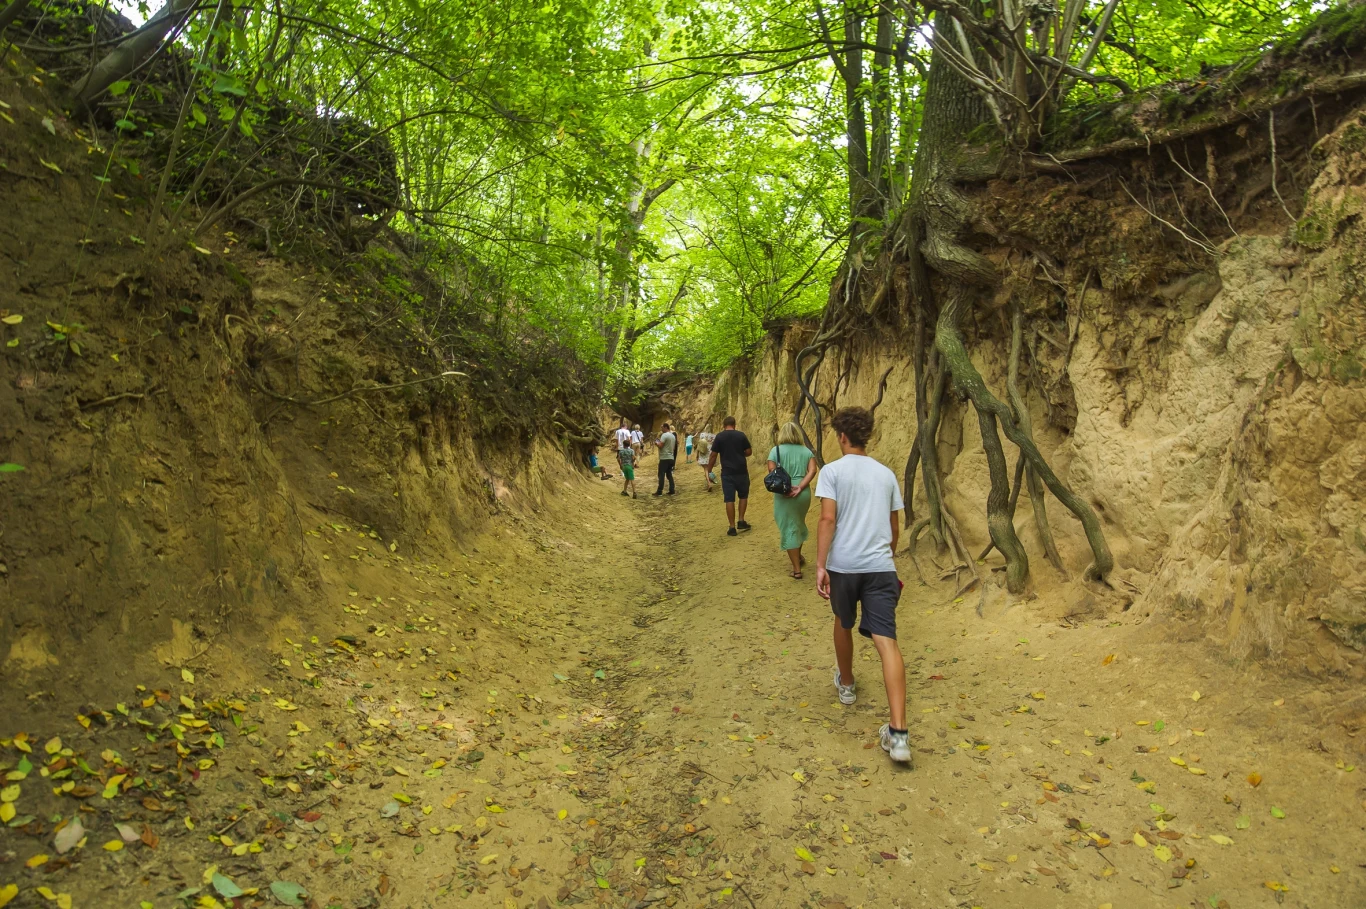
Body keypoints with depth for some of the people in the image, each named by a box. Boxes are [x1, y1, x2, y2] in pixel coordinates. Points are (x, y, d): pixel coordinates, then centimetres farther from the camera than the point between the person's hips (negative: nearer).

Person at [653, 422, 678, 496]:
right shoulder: (673, 436, 14)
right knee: (669, 475, 11)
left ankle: (659, 491, -4)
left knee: (661, 475, -4)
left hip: (664, 458, -8)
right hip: (671, 458, 8)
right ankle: (672, 490, 8)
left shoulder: (664, 435, -12)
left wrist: (656, 443, 2)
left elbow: (660, 446, -19)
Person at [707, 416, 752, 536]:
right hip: (741, 471, 1)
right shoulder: (741, 435, 0)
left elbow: (713, 455, -3)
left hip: (727, 473, -1)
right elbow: (749, 452, 3)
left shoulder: (719, 436, -3)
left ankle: (732, 527, 3)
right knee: (743, 496, 20)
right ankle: (741, 521, 16)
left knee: (729, 499, 2)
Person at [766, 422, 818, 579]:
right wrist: (799, 488, -13)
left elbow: (772, 470, -14)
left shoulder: (776, 450, -2)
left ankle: (797, 569, 5)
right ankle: (798, 557, 45)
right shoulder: (807, 451, 7)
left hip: (784, 495, -4)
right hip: (804, 494, 4)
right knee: (799, 524, 26)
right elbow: (812, 470, -7)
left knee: (789, 529, 3)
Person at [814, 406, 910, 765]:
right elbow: (894, 529, 19)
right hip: (881, 566, 2)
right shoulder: (886, 474, 13)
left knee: (843, 623, 24)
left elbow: (828, 519, -12)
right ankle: (898, 733, -15)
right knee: (886, 640, -6)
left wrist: (820, 566, -12)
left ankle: (846, 683, 47)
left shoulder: (833, 470, 0)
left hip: (843, 565, -2)